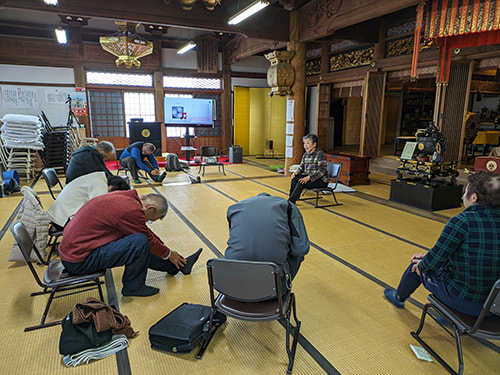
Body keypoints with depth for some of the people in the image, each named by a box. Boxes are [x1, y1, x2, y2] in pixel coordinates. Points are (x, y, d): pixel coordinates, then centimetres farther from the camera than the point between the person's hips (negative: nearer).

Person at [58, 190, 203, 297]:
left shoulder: (127, 197, 6)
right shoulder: (131, 210, -23)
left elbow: (147, 233, 18)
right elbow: (149, 240, -10)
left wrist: (166, 249, 23)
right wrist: (168, 254, 8)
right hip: (78, 261, -10)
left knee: (138, 247, 13)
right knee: (140, 242, -19)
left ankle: (178, 265, 23)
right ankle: (133, 286, 1)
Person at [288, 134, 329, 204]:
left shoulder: (321, 154, -14)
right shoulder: (305, 155, 8)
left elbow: (322, 171, -22)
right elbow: (301, 167, 10)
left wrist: (308, 178, -32)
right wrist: (296, 172, -14)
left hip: (321, 180, -6)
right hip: (309, 177, 6)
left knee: (301, 182, -29)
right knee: (295, 178, -21)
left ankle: (290, 202, -25)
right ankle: (291, 197, -18)